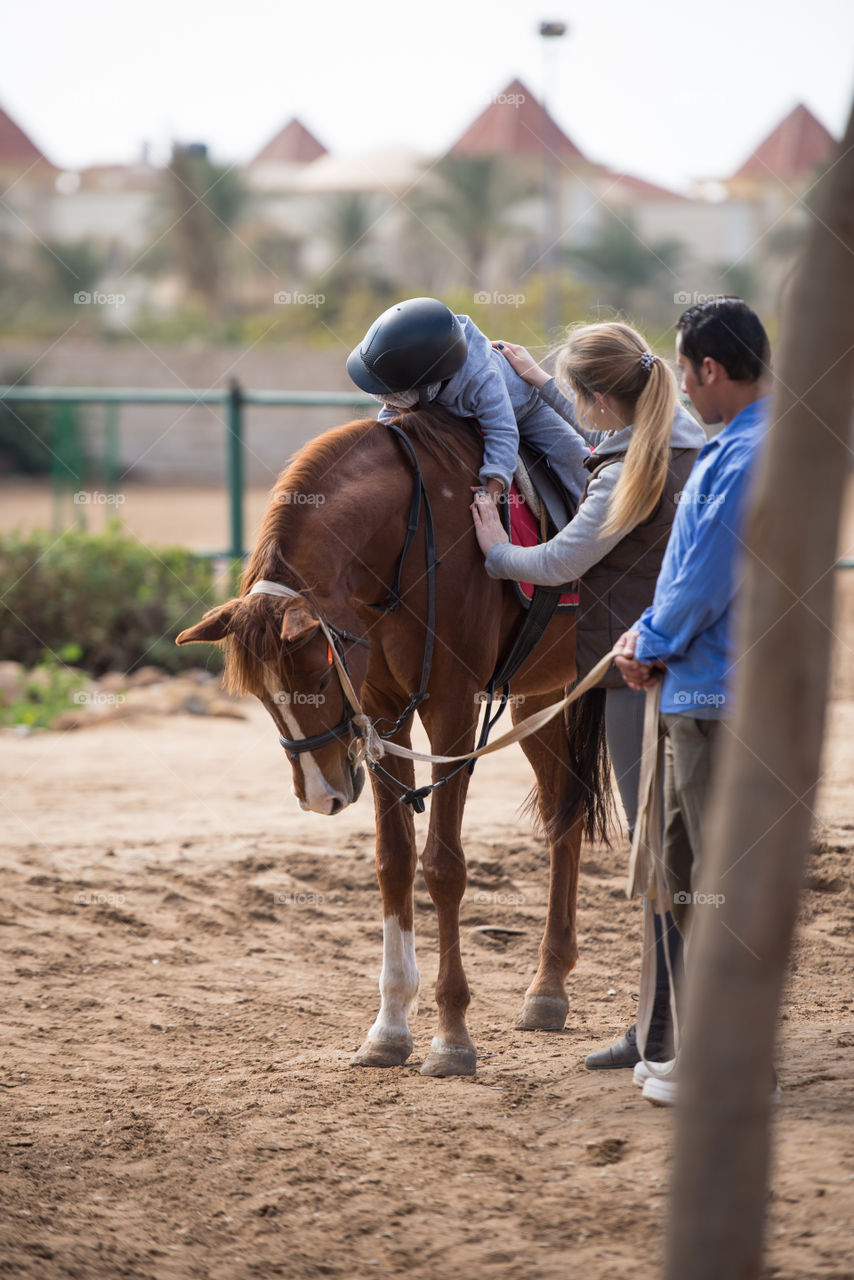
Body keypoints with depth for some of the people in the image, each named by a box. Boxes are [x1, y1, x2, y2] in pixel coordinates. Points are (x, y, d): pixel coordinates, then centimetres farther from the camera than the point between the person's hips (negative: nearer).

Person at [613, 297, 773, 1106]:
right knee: (682, 872, 17)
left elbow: (706, 584, -21)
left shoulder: (748, 459, -19)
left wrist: (651, 644, -5)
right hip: (697, 689, 10)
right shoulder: (732, 448, 14)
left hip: (721, 696, -10)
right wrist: (654, 641, 9)